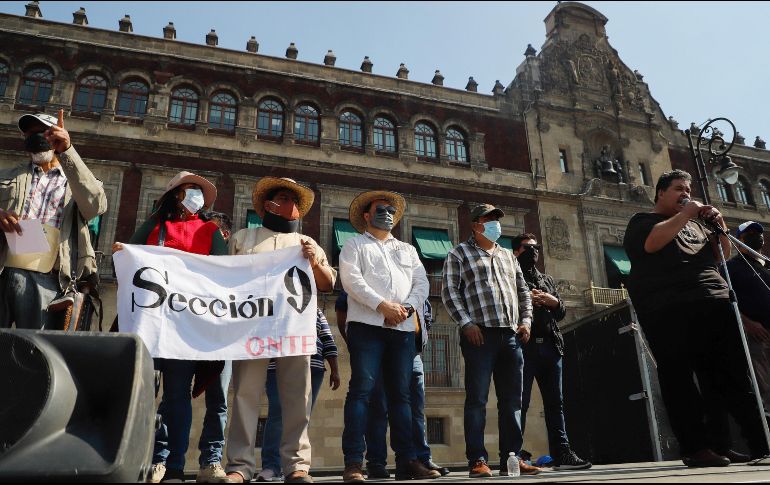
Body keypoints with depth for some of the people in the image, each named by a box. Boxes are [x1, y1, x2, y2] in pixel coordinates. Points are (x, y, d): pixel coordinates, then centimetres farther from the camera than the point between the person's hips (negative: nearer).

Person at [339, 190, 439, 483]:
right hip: (366, 325, -4)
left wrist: (406, 307, -6)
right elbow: (351, 280, -5)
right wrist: (382, 305, -15)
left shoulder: (408, 250, 25)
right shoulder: (354, 245, 11)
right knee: (362, 390, -10)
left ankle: (406, 460, 9)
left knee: (400, 393, 5)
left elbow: (421, 284, 13)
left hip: (403, 329, 5)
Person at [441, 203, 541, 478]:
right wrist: (466, 323, -13)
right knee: (477, 398, -5)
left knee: (512, 400, 7)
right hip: (480, 333, -6)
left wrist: (526, 320, 10)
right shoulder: (460, 254, 6)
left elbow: (523, 291, 26)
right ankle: (477, 460, -1)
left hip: (511, 335, 6)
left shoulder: (507, 256, 24)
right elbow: (449, 291, -3)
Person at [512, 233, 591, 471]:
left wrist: (554, 302, 1)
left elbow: (562, 312, 22)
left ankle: (561, 452, 7)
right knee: (520, 401, -6)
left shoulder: (547, 280, 25)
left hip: (550, 345, 6)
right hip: (523, 344, -6)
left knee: (555, 401, 5)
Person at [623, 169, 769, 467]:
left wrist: (719, 225, 8)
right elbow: (651, 243, -12)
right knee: (679, 377, -8)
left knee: (732, 375, 6)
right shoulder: (643, 220, 10)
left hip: (714, 303, 6)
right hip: (670, 309, -6)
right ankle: (696, 447, -5)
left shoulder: (697, 222, 28)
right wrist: (685, 214, -3)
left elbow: (724, 255, 25)